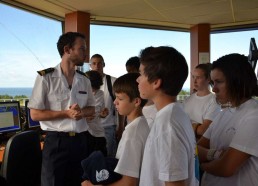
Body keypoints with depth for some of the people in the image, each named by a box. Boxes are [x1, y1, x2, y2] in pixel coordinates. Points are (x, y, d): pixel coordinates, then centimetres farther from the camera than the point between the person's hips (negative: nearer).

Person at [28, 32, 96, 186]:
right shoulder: (45, 77, -10)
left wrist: (81, 112, -10)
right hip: (56, 141, -5)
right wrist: (67, 113, -19)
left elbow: (92, 109, 12)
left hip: (81, 140, 5)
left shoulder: (84, 79, 5)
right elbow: (35, 114, -10)